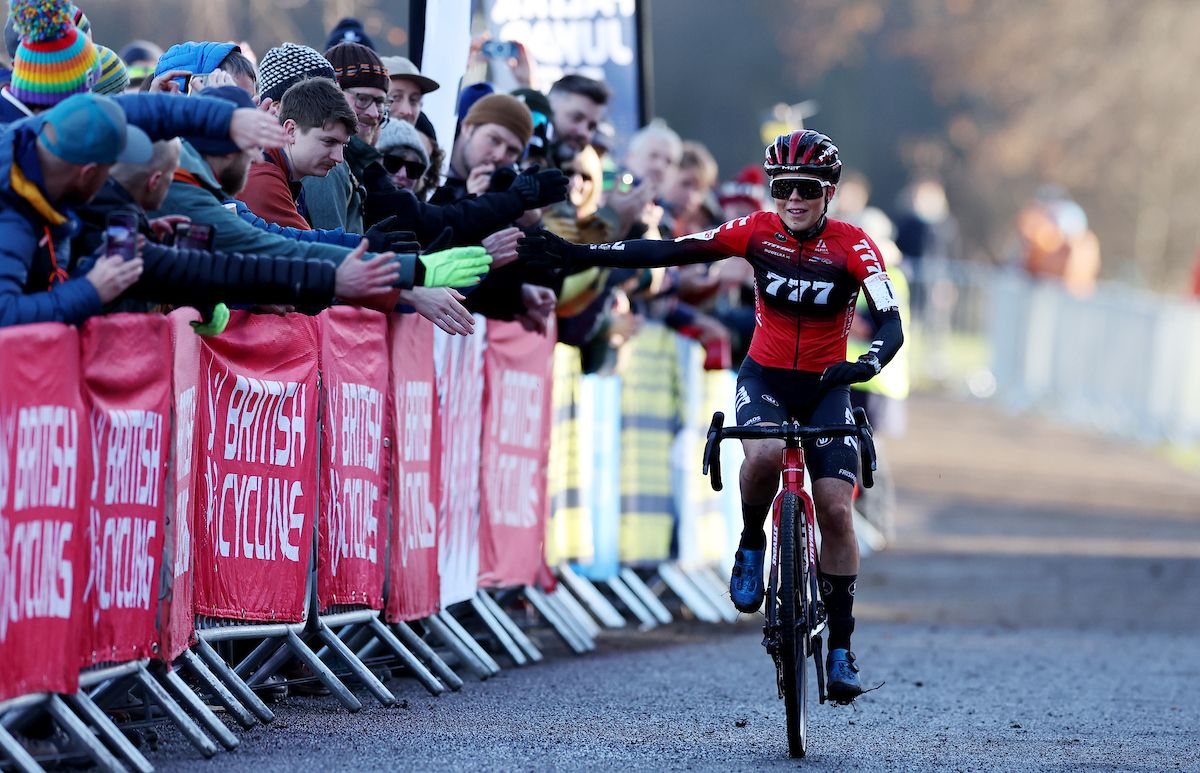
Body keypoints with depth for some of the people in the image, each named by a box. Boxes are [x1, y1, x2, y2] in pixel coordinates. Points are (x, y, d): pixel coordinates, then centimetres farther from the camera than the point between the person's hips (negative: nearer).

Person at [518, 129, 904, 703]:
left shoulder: (853, 246, -14)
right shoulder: (757, 232, -9)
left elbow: (890, 322, -24)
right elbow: (668, 252, -13)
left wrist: (870, 363, -47)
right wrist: (580, 255, -20)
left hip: (826, 385, 0)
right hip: (765, 377, 0)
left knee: (836, 507, -13)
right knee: (765, 454, -34)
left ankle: (841, 648, -3)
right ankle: (751, 546, -4)